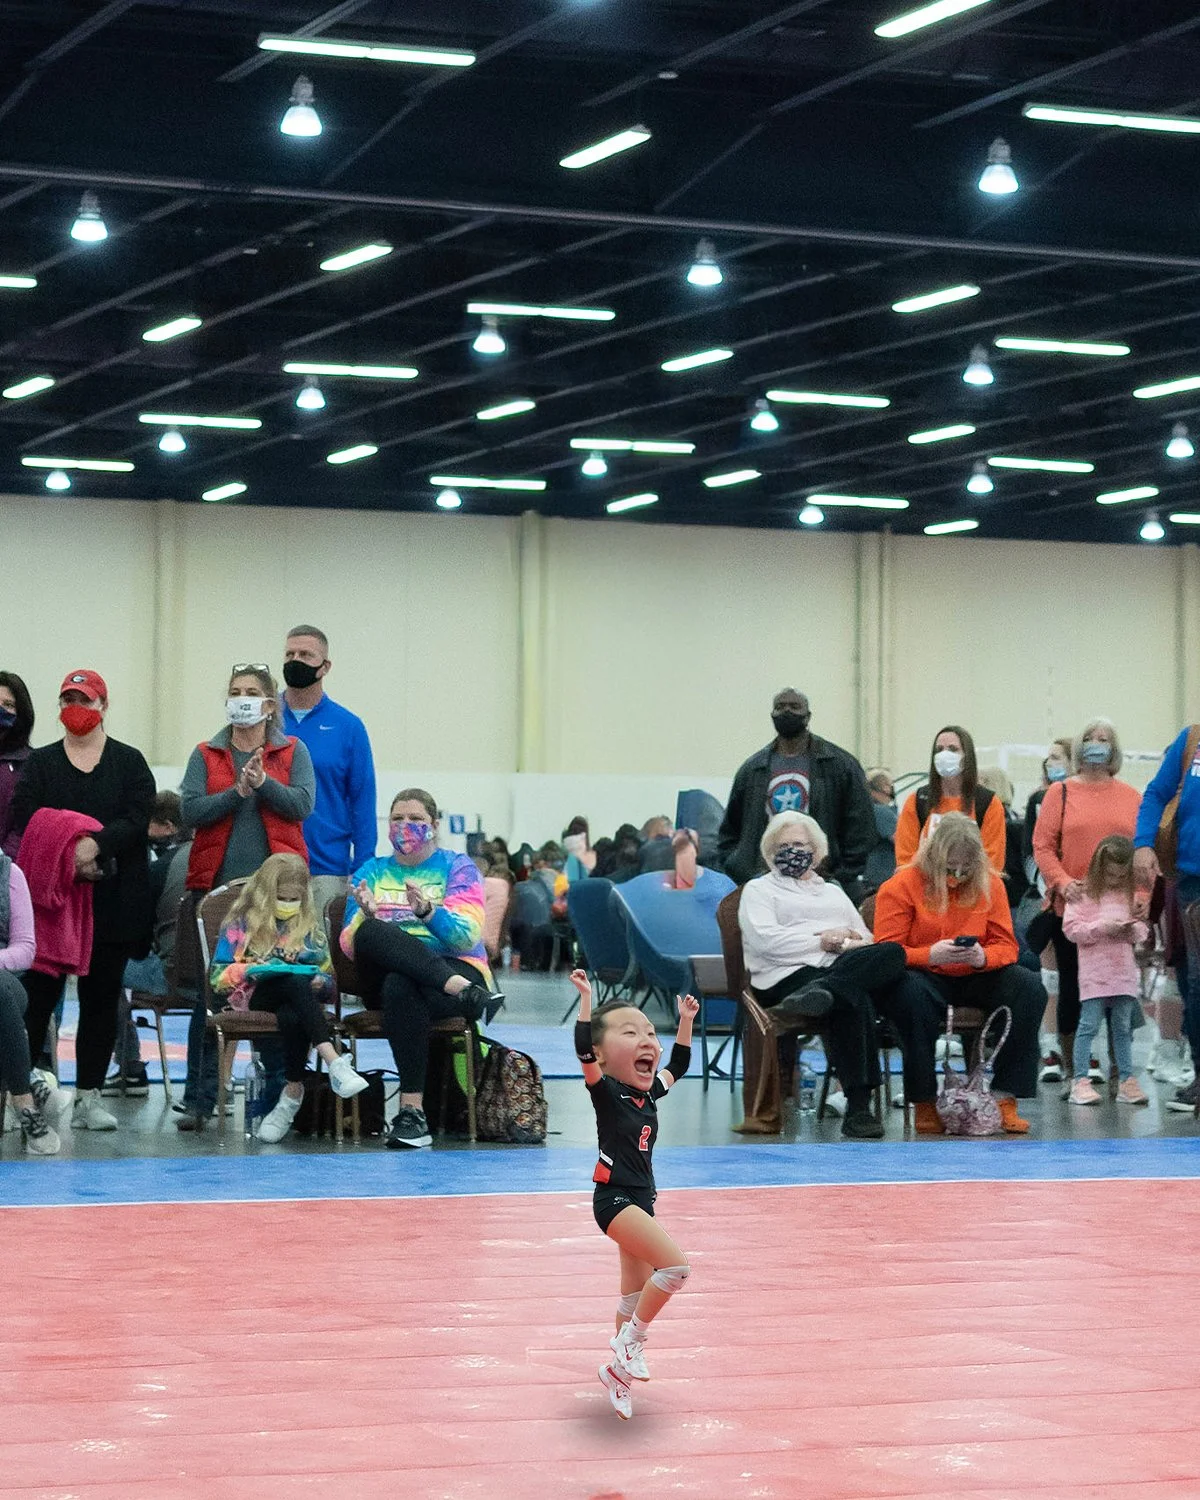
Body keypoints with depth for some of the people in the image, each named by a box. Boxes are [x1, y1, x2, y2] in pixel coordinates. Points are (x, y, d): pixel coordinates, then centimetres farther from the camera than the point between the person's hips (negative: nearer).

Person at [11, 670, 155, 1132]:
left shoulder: (129, 762, 9)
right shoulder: (40, 763, 11)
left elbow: (138, 818, -5)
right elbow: (24, 819, -3)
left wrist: (97, 844, -22)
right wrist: (67, 857, -18)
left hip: (112, 899, 1)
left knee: (101, 997, 4)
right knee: (38, 992, -5)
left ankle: (88, 1097, 9)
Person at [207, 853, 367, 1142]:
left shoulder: (311, 926, 19)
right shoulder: (242, 924, 12)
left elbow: (328, 977, 18)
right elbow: (217, 976, 8)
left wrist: (320, 982, -7)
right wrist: (249, 970, -12)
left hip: (300, 996, 2)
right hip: (254, 997, -2)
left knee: (292, 1017, -40)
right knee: (295, 982, -39)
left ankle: (292, 1095, -35)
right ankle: (335, 1063, -53)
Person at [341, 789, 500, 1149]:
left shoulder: (458, 867, 10)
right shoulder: (370, 872, 18)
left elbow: (467, 938, -5)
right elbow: (350, 947, 7)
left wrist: (428, 911, -24)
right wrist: (365, 915, -15)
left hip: (456, 968, -2)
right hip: (382, 974, 2)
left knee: (399, 986, -39)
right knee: (370, 933, -32)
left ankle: (412, 1113, -41)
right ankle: (466, 993, -43)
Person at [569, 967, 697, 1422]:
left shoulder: (649, 1091, 7)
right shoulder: (606, 1091, -13)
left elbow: (678, 1064, 26)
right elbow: (583, 1052, -31)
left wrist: (686, 1021, 19)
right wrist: (586, 999, -35)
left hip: (640, 1200, 8)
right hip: (614, 1199, -8)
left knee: (637, 1296, 16)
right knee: (675, 1266, -22)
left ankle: (619, 1369, 31)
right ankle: (631, 1339, -8)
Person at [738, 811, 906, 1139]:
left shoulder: (833, 892, 37)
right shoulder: (759, 889, 22)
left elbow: (868, 940, 24)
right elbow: (763, 939, 1)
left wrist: (845, 943, -1)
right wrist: (820, 941, -6)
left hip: (848, 966, 5)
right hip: (791, 974, -5)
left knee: (892, 953, -33)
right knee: (854, 1002, -40)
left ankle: (821, 992, -53)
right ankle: (857, 1106, -47)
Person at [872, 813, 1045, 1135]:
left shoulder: (989, 884, 5)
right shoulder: (901, 886, -6)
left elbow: (1006, 946, 3)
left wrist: (982, 957, -21)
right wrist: (931, 955, -28)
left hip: (974, 978, 4)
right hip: (925, 976, -4)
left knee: (1030, 988, -23)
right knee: (912, 994, -40)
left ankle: (1005, 1099, -22)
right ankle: (924, 1103, -29)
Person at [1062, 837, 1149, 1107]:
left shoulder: (1131, 894, 11)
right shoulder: (1084, 894, -3)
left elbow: (1143, 930, 16)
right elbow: (1071, 928, -9)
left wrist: (1135, 930, -7)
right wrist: (1102, 927, -18)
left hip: (1124, 971, 5)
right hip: (1094, 971, -5)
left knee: (1123, 1028, 10)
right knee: (1089, 1025, -5)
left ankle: (1127, 1081, 14)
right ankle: (1080, 1082, -4)